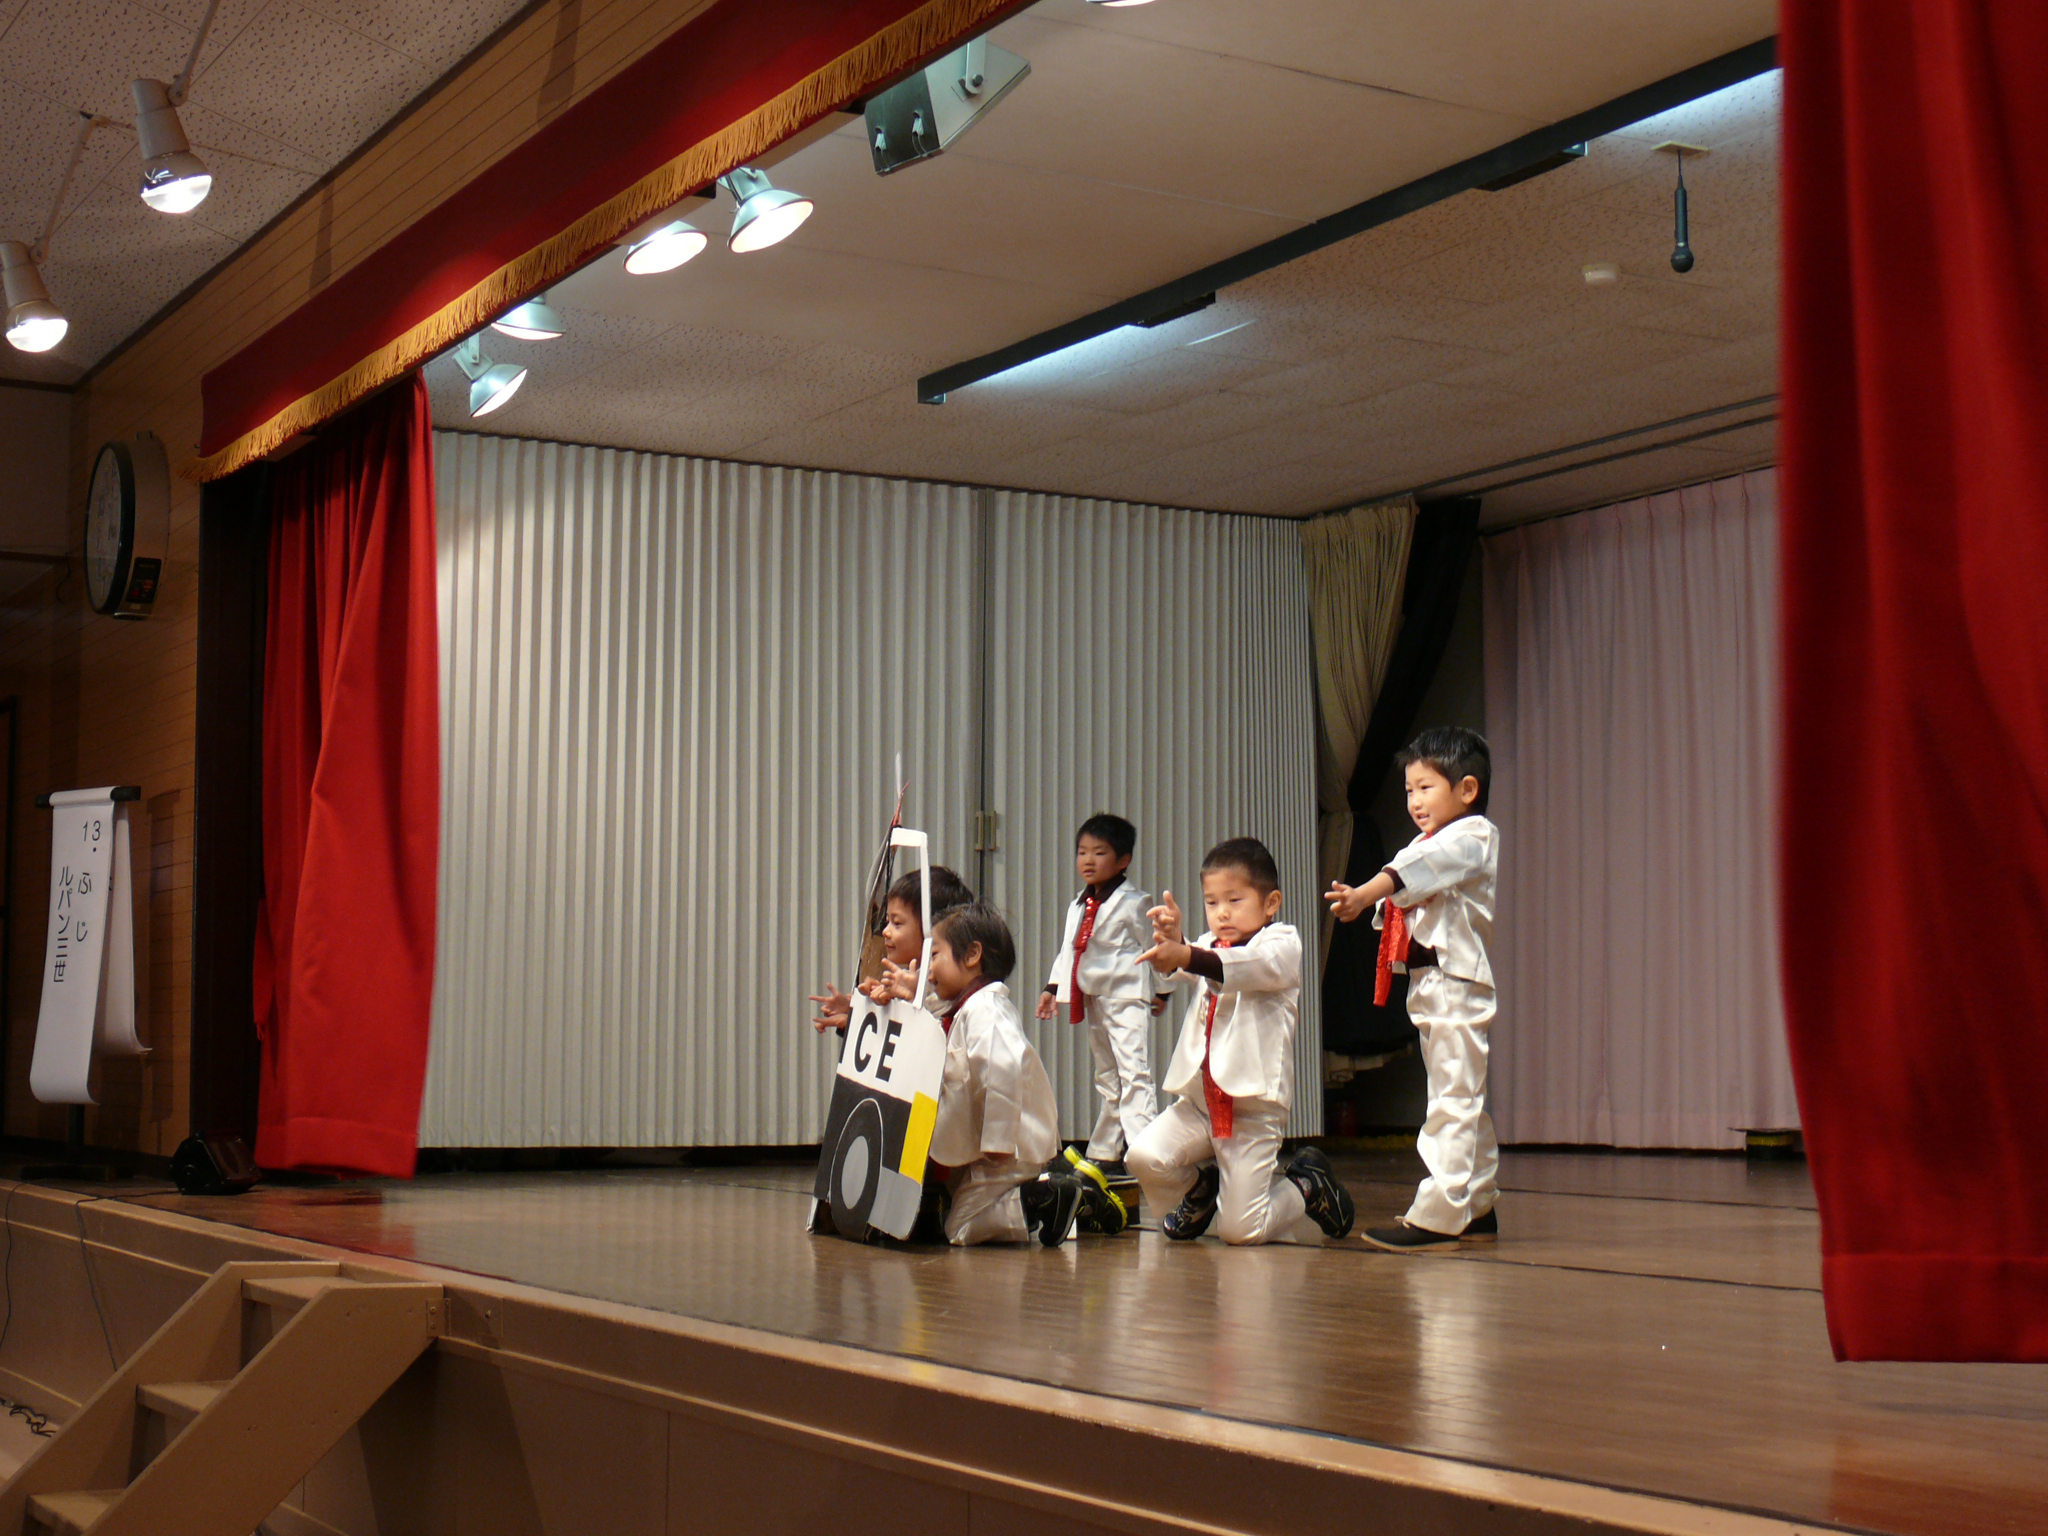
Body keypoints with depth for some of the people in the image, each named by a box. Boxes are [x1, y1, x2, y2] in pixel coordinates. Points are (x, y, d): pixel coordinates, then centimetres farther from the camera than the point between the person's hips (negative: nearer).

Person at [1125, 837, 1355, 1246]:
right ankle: (1201, 1186, 14)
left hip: (1254, 1104, -5)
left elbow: (1256, 967, -25)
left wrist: (1188, 956, -42)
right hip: (1198, 1100, 6)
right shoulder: (1209, 948, 18)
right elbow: (1172, 969, -4)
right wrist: (1169, 937, -29)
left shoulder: (1282, 943, -1)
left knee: (1240, 1230, -9)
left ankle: (1309, 1187, 22)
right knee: (1145, 1158, -20)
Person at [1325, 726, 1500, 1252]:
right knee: (1462, 1101, 15)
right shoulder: (1430, 842, 22)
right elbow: (1400, 903, 10)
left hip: (1459, 980, -10)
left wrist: (1365, 893, -39)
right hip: (1427, 984, 10)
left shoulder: (1474, 837, -8)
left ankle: (1437, 1217, -14)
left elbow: (1418, 868, -27)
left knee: (1454, 1100, -11)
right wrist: (1381, 907, -13)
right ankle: (1477, 1209, 23)